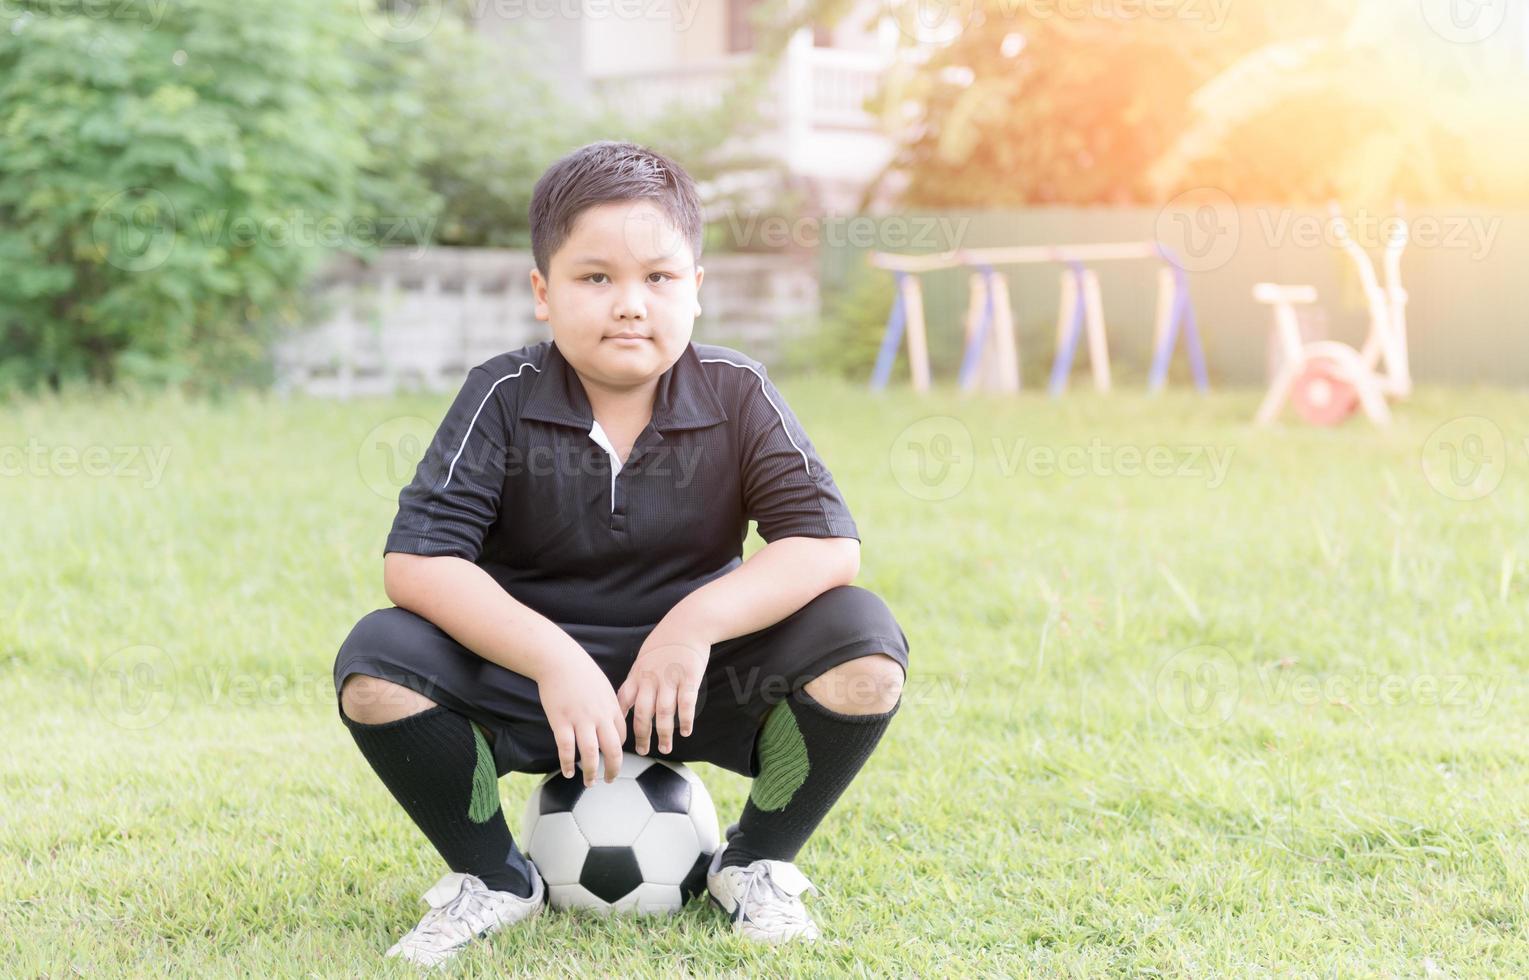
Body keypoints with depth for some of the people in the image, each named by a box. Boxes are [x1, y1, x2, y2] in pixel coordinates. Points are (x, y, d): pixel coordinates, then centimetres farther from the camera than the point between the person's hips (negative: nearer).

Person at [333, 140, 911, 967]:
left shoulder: (736, 395, -7)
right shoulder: (504, 397, -10)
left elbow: (828, 546, -16)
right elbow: (416, 563, -20)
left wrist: (699, 622, -30)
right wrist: (553, 658, -32)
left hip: (698, 683, 1)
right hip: (533, 680, 0)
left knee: (863, 640, -24)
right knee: (375, 664, -26)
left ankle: (756, 864, 2)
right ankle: (494, 878, 0)